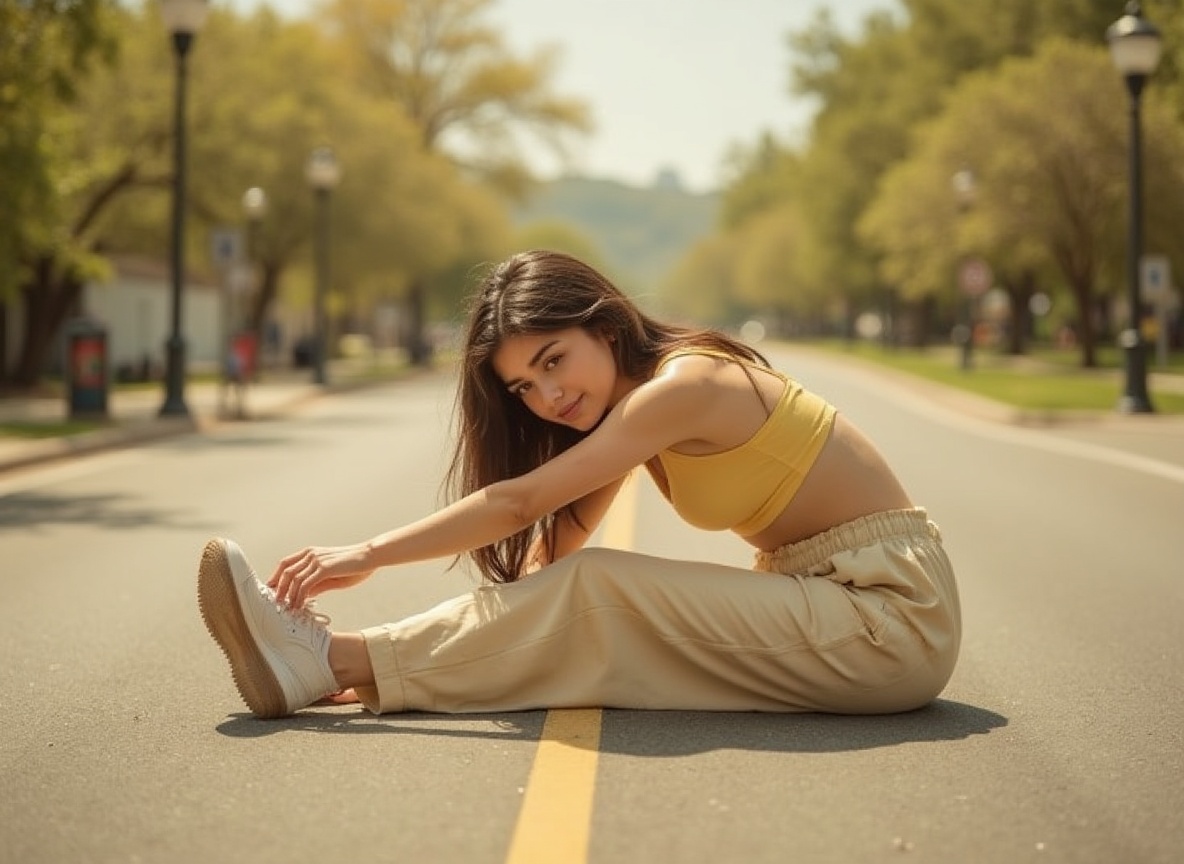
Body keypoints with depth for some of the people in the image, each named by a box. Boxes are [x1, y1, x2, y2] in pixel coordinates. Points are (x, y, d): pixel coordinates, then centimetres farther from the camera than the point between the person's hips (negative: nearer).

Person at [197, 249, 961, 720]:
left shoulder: (685, 383, -17)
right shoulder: (628, 407, 10)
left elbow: (519, 503, -21)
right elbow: (551, 552, 4)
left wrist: (367, 556, -18)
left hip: (893, 614, -8)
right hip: (823, 600, 8)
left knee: (595, 595, -19)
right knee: (576, 602, -10)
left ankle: (331, 663, -20)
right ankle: (336, 660, -13)